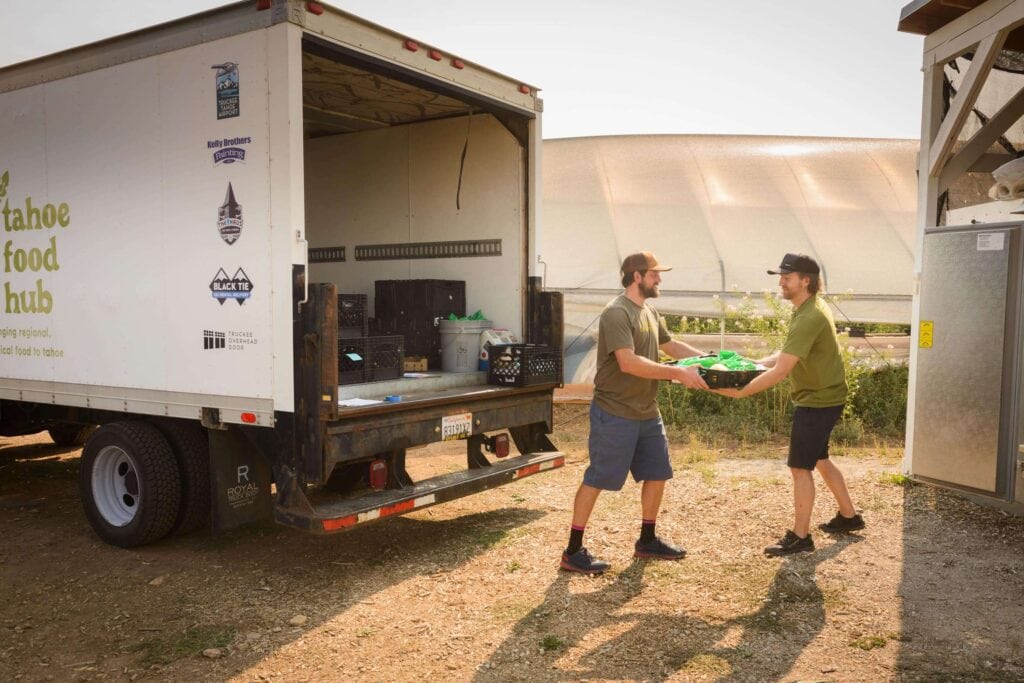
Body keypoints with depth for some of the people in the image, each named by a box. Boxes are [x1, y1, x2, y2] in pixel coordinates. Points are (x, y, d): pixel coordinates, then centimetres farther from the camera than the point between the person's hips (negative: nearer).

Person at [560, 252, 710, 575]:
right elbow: (628, 363, -28)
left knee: (657, 474, 16)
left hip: (647, 412, 10)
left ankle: (647, 541, 32)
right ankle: (573, 552, 7)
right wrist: (677, 374, -27)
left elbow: (670, 345, 25)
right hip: (614, 414, -9)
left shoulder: (650, 312, 12)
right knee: (596, 479, -3)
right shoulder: (616, 313, -18)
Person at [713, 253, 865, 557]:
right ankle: (849, 516, 37)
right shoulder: (810, 308, 7)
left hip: (819, 400, -10)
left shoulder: (809, 318, -26)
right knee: (819, 460, 22)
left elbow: (780, 371, -30)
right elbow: (785, 355, 13)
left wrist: (740, 392, -28)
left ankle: (800, 537, 8)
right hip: (822, 396, 10)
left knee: (801, 467, -2)